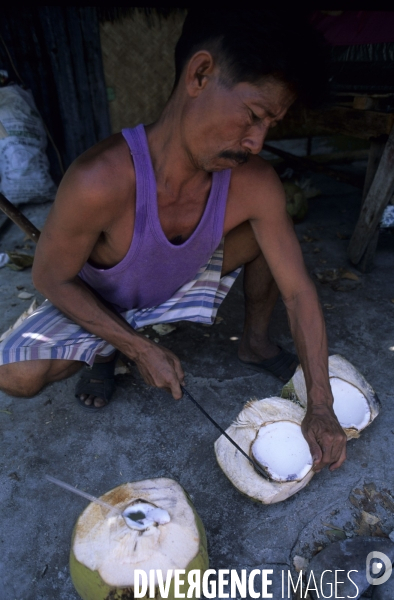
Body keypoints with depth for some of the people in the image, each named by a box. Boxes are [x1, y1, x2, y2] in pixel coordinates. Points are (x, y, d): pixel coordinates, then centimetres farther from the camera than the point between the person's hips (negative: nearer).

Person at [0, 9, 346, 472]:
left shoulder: (255, 185, -27)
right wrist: (140, 351, -23)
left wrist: (320, 408, -20)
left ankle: (254, 342, 11)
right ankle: (105, 352, 9)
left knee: (268, 234, -13)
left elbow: (298, 290, -21)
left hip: (181, 286, 3)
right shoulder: (100, 182, -39)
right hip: (94, 304, -2)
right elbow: (51, 279, -23)